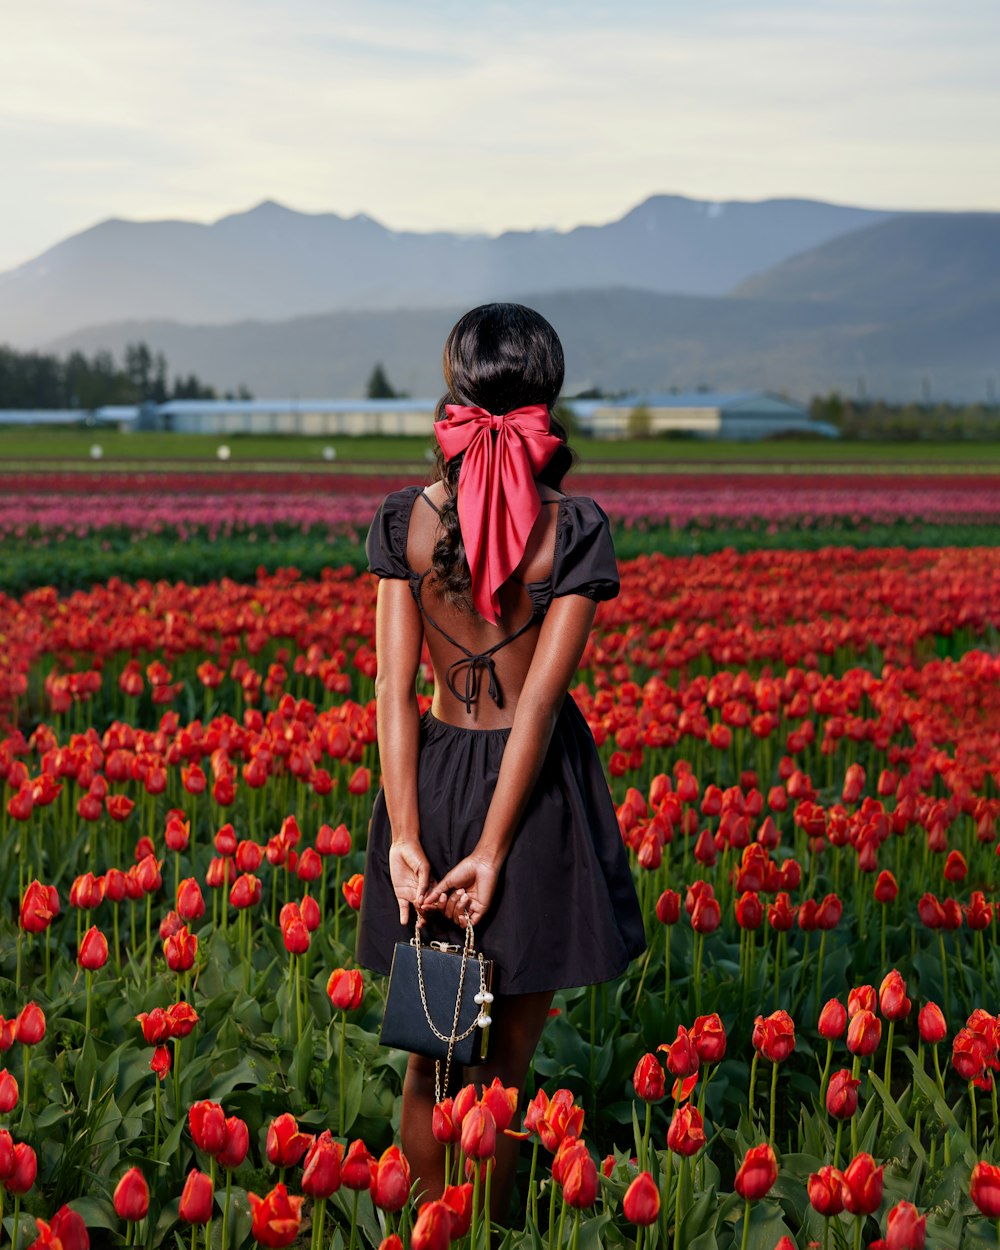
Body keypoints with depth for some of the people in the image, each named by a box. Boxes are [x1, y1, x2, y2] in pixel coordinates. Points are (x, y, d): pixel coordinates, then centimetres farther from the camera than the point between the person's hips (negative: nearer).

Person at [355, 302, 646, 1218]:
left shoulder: (406, 520, -4)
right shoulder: (575, 528, -11)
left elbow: (394, 686, -9)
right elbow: (542, 696, -14)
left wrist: (404, 836, -11)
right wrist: (494, 851, -13)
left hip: (431, 776, 2)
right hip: (535, 787, -2)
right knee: (509, 1056, 11)